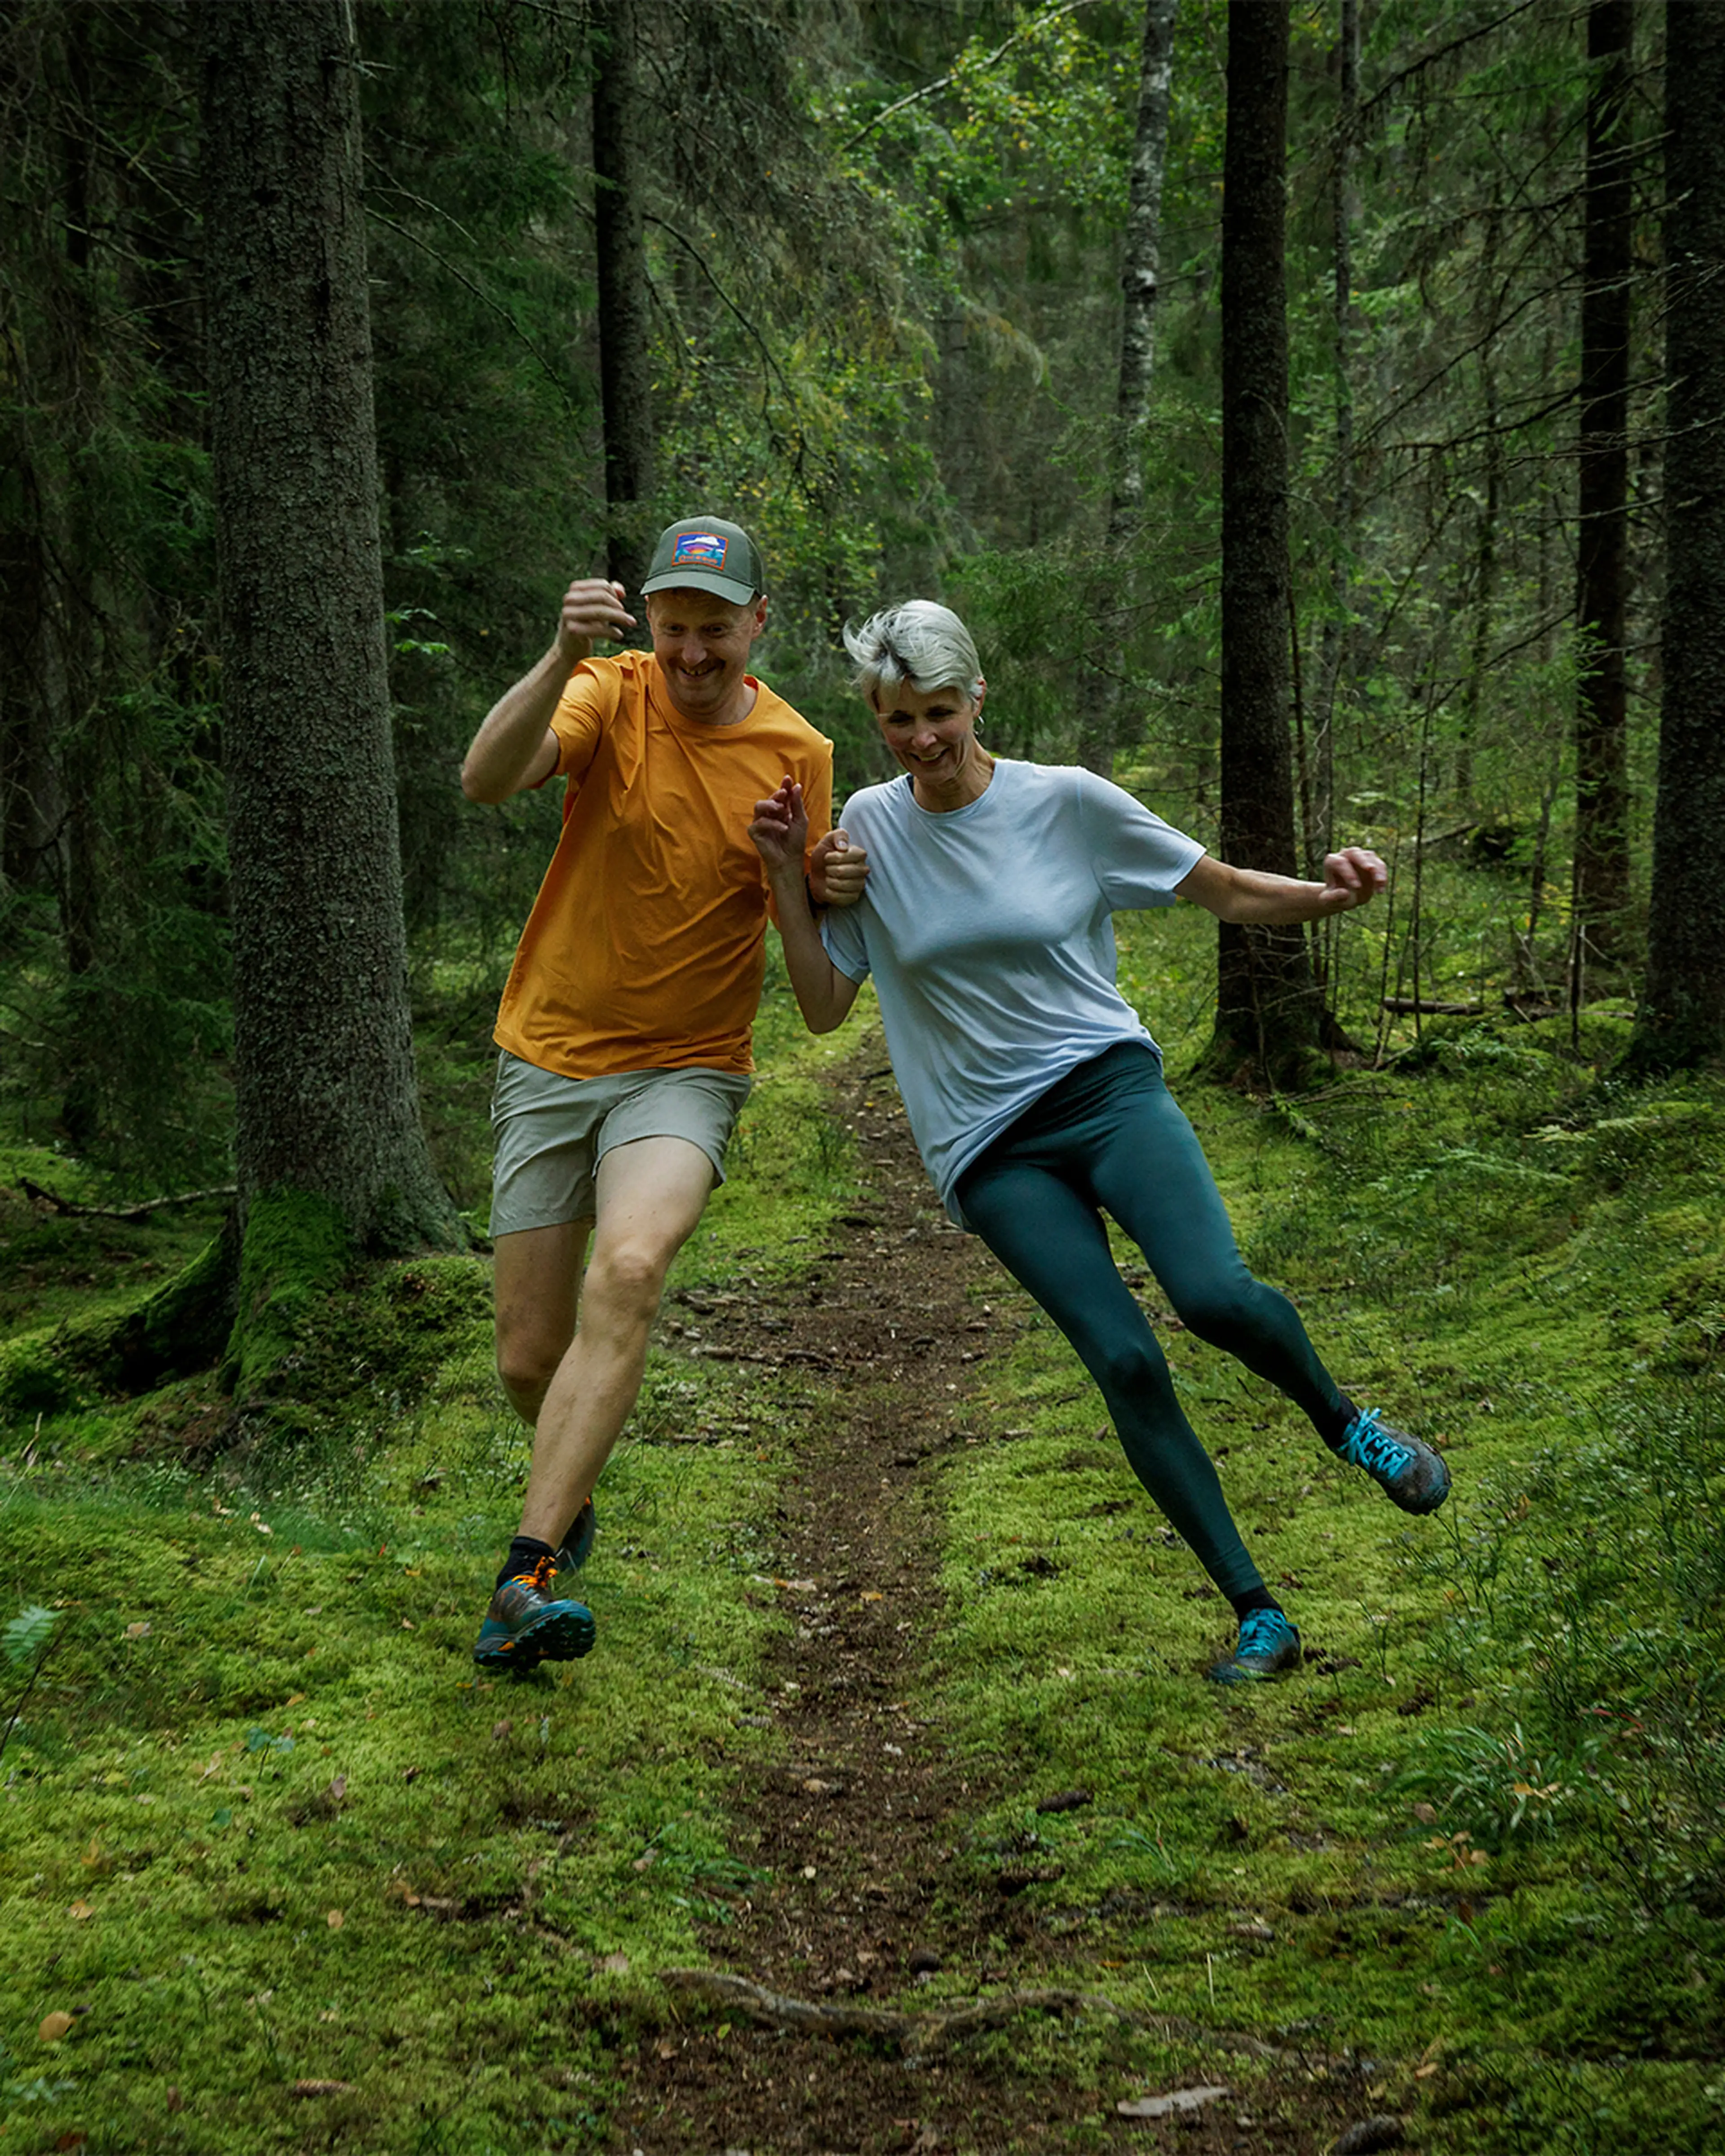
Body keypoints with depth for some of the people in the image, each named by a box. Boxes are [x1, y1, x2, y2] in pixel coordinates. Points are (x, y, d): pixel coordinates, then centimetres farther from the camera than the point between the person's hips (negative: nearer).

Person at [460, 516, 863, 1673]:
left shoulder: (799, 753, -1)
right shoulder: (613, 696, -7)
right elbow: (487, 778, -26)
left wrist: (826, 891, -14)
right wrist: (564, 660, -41)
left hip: (687, 1068, -1)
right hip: (550, 1057, 1)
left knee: (629, 1271, -31)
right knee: (529, 1361, 5)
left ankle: (528, 1577, -33)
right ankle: (575, 1488, 41)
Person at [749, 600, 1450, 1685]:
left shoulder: (1068, 802, -2)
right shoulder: (869, 829, 2)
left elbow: (1228, 892, 4)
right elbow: (823, 1005, 4)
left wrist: (1331, 895, -14)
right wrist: (786, 877, -6)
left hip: (1107, 1086, -1)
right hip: (990, 1147, 1)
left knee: (1214, 1293, -27)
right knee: (1125, 1360, -16)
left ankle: (1344, 1419, 7)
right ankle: (1259, 1616, -5)